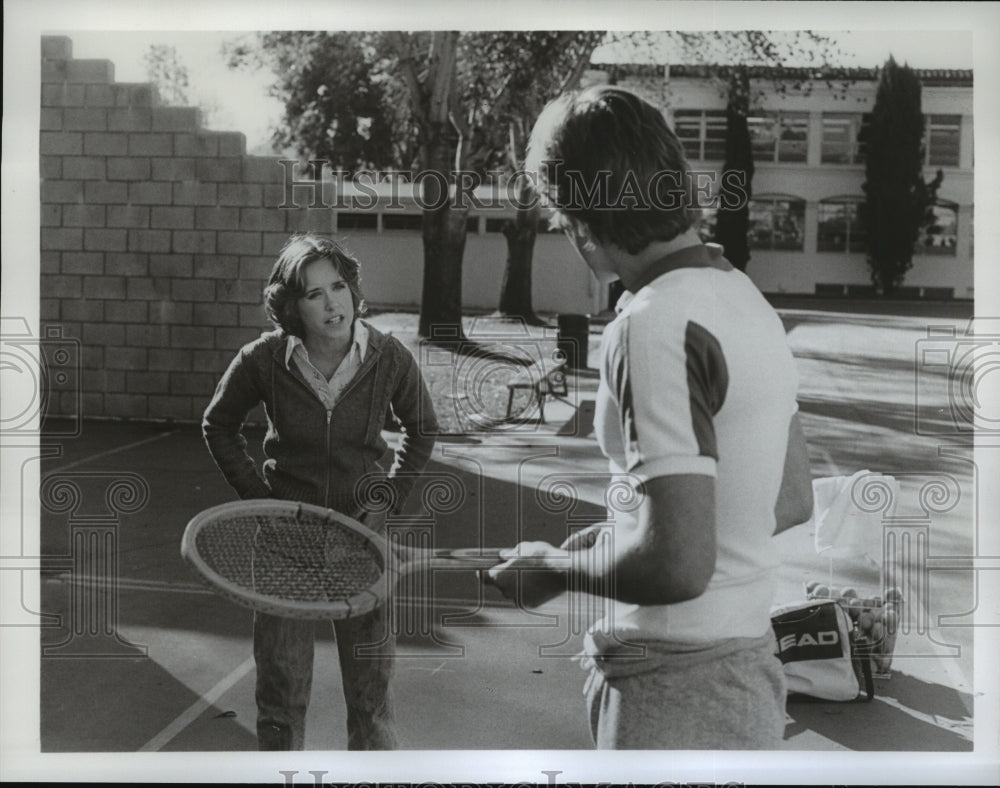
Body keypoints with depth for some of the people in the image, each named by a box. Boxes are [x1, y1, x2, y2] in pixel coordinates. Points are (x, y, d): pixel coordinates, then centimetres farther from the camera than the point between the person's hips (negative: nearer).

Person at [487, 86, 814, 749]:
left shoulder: (656, 325, -21)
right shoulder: (747, 298, 8)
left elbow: (679, 565, -27)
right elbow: (794, 500, 17)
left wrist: (556, 569, -9)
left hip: (674, 693, -9)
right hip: (749, 664, 9)